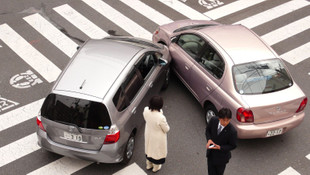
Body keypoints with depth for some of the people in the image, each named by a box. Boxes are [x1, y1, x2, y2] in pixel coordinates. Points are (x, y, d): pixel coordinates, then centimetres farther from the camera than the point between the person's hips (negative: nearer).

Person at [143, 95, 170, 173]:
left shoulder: (146, 110, -25)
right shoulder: (161, 118, -41)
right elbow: (166, 129, -21)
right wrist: (167, 126, 0)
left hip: (148, 135, 5)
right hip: (158, 138, -5)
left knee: (149, 149, 32)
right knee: (157, 151, 25)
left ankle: (149, 165, 57)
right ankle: (156, 167, 52)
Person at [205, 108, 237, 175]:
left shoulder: (232, 131, -30)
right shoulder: (213, 120, -19)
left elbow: (233, 146, -15)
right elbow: (208, 130, 2)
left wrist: (220, 147, -28)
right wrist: (209, 139, -18)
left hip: (221, 157, -3)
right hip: (211, 154, 3)